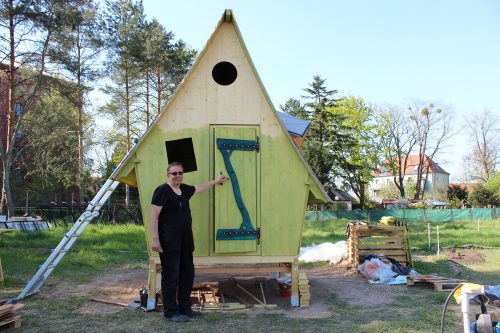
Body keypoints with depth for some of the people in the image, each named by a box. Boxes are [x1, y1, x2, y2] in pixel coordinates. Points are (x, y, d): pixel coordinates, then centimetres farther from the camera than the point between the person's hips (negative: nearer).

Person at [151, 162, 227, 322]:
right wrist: (154, 239, -18)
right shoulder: (162, 190, -9)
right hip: (169, 241, -8)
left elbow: (199, 187, 34)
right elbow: (154, 216, -12)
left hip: (185, 239, 8)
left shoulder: (185, 189, 13)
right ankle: (170, 312, 9)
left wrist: (215, 181, 43)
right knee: (171, 276, -3)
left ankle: (184, 308, 25)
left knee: (187, 274, 13)